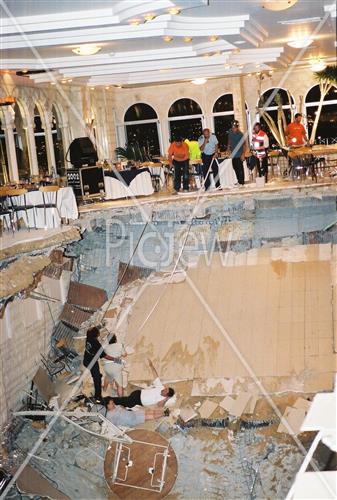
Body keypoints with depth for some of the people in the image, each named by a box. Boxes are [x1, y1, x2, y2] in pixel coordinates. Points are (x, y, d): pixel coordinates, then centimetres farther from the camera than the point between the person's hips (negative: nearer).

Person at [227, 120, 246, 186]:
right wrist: (229, 148, 9)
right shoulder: (230, 133, 5)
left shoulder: (240, 134, -13)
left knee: (240, 168, -6)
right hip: (233, 154, 7)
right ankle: (239, 181, 25)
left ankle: (241, 182, 2)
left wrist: (243, 154, -16)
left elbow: (243, 145, -12)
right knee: (235, 168, 12)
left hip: (239, 155, -7)